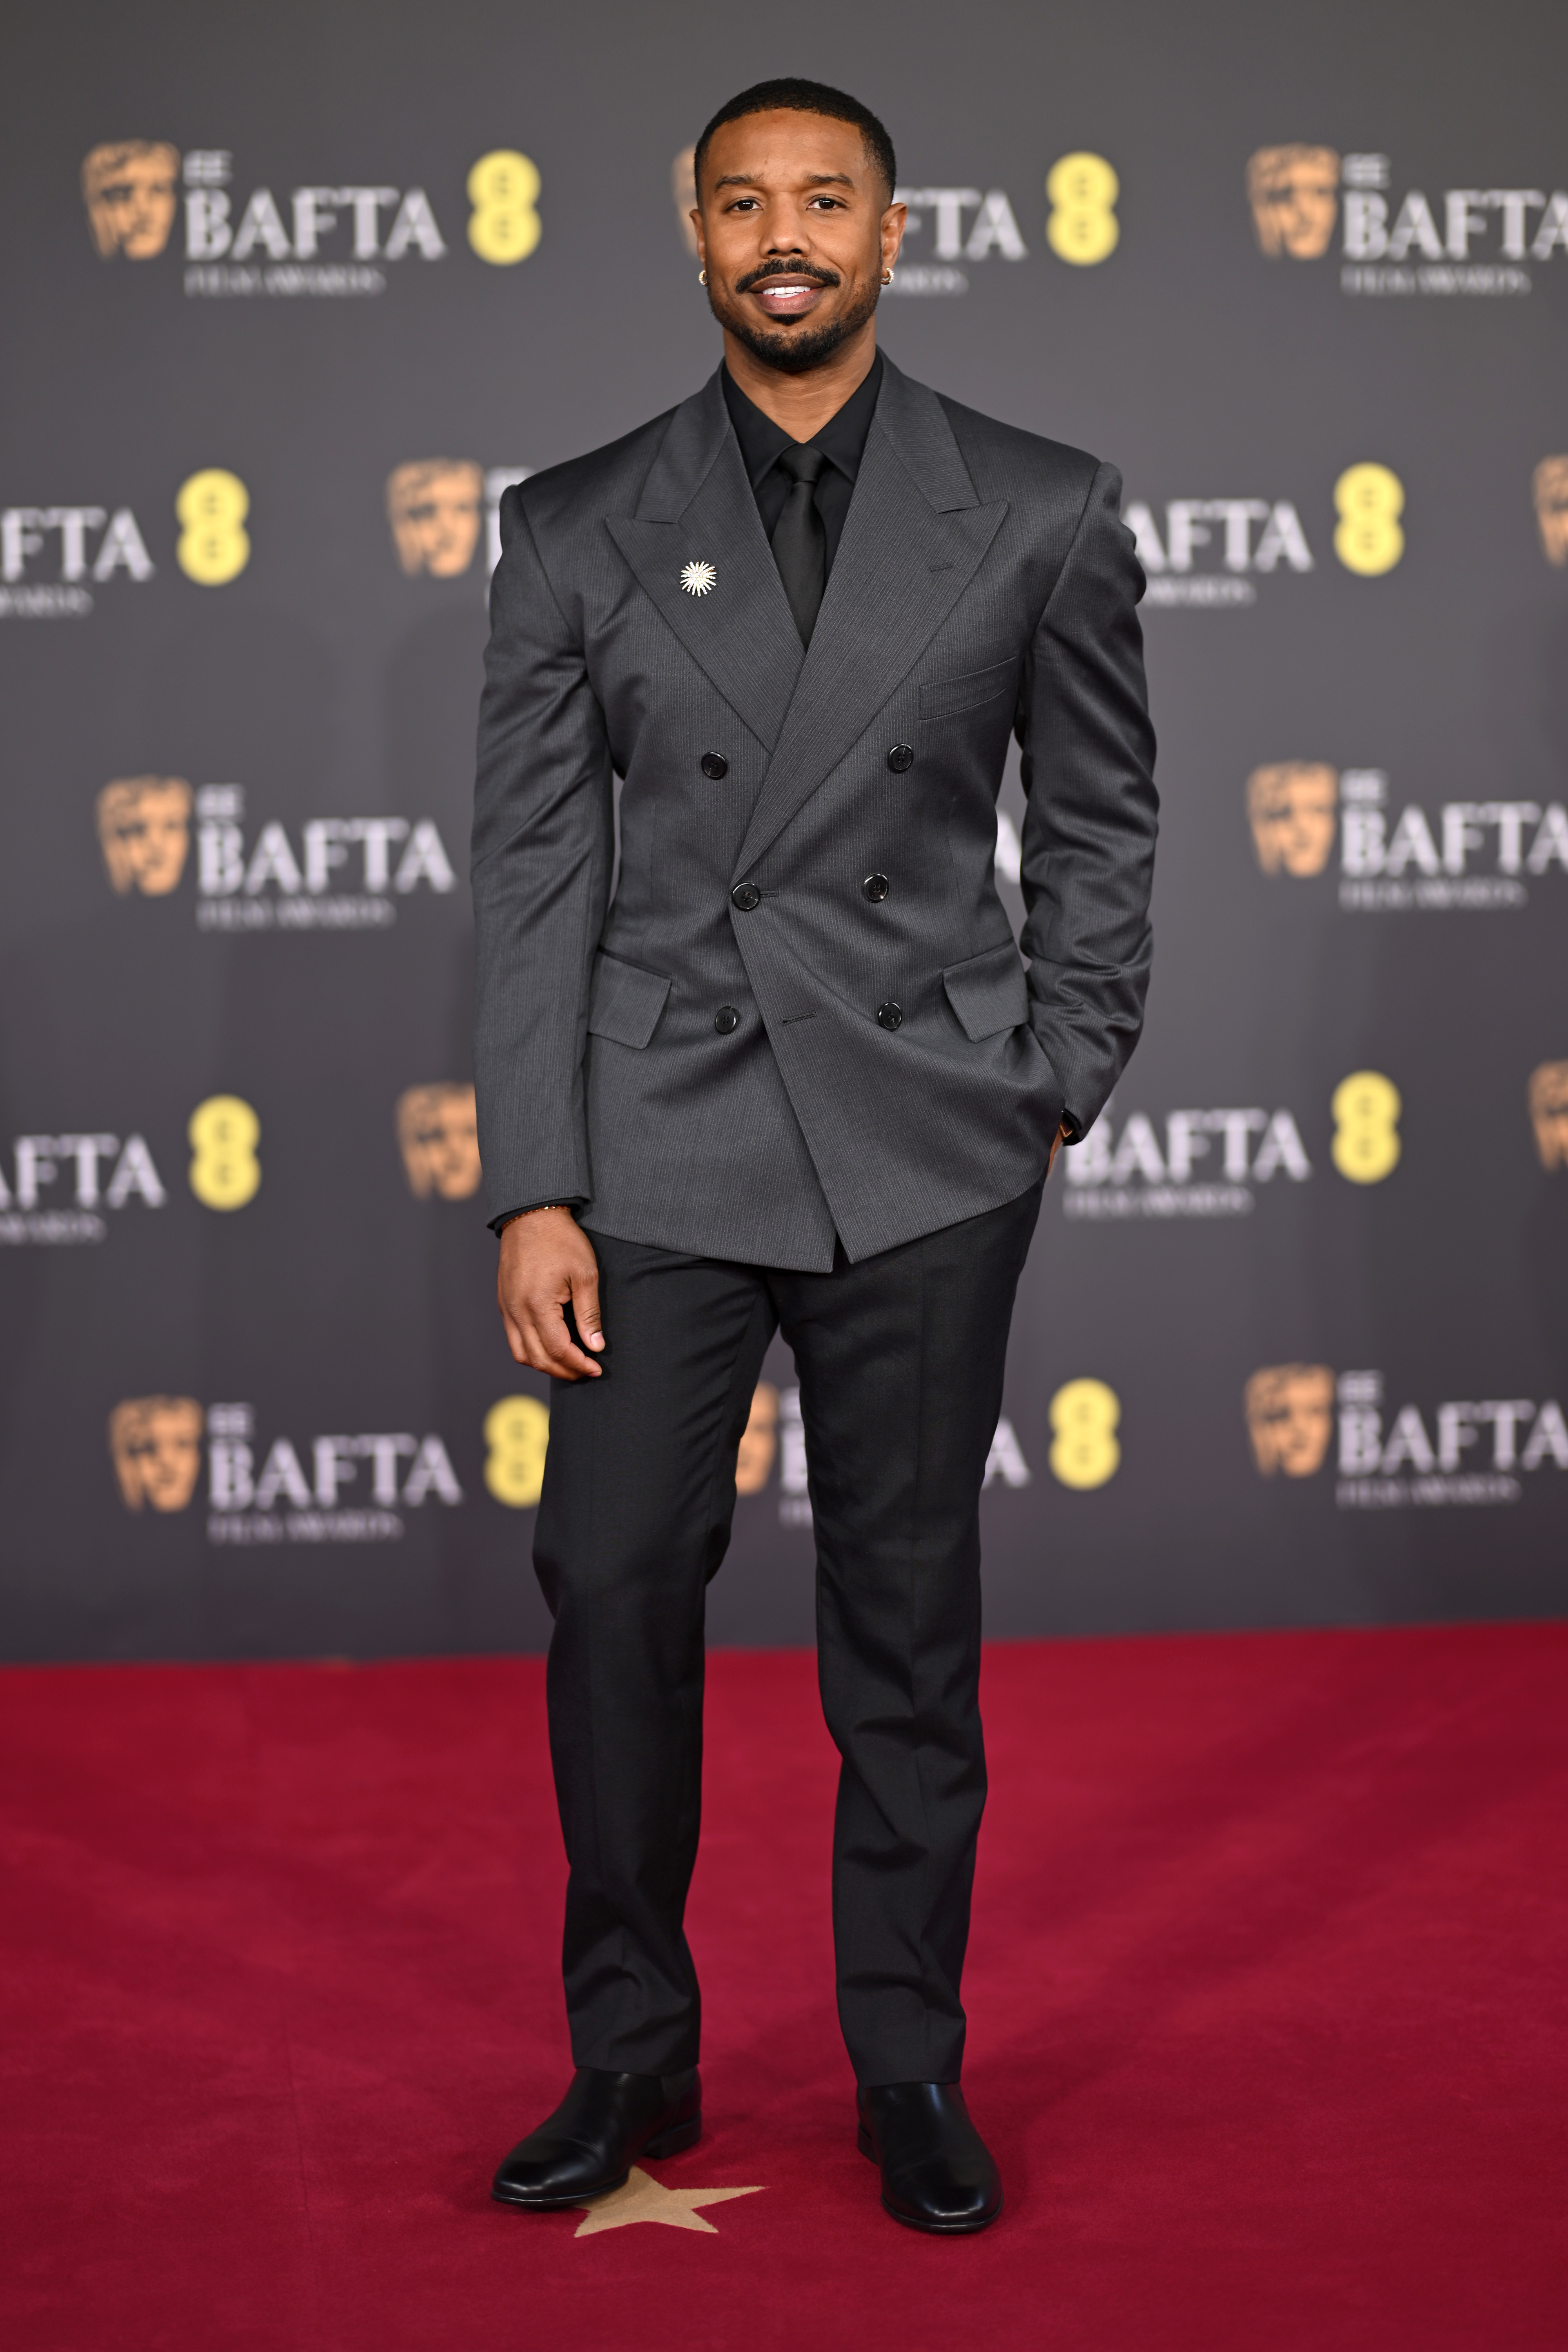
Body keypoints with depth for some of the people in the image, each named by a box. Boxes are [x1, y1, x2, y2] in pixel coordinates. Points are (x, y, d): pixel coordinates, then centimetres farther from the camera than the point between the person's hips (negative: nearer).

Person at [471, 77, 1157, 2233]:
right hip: (660, 1140, 1)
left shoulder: (1039, 513, 3)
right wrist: (532, 1193, -3)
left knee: (908, 1627, 6)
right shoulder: (575, 530, 4)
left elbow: (1100, 818, 12)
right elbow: (533, 878, 2)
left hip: (922, 1151, -1)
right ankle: (631, 2060, 18)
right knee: (614, 1585, 0)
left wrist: (1062, 1082, 5)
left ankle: (911, 2075, 21)